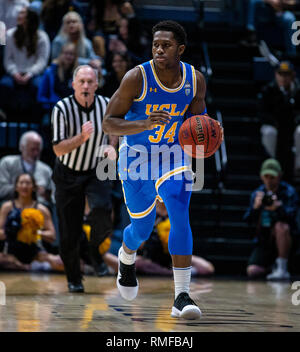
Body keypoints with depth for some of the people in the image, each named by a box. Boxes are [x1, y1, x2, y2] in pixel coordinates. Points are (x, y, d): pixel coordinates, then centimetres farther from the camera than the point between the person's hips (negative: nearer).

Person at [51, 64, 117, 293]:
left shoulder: (106, 105, -9)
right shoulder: (62, 109, -18)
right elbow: (58, 149, -21)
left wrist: (111, 147, -6)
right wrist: (82, 137, -36)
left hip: (96, 172, 1)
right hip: (68, 174, -1)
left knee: (102, 211, -27)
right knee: (69, 233, 0)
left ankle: (95, 251, 3)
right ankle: (74, 278, 22)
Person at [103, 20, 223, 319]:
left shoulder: (196, 80, -11)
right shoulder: (137, 78, -22)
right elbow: (108, 123, -20)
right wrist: (144, 124, -37)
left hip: (174, 155, 1)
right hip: (137, 158, -1)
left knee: (180, 215, -23)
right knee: (142, 228, 12)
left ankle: (182, 296, -23)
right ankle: (126, 259, 52)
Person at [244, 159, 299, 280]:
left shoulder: (289, 192, -7)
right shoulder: (257, 194, 4)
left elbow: (291, 215, -23)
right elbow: (248, 220, -4)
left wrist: (277, 207, -44)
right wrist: (255, 207, -26)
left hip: (284, 240, -3)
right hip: (264, 242, 3)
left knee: (281, 225, -37)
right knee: (252, 271, -17)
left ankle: (282, 268, -26)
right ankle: (268, 268, 19)